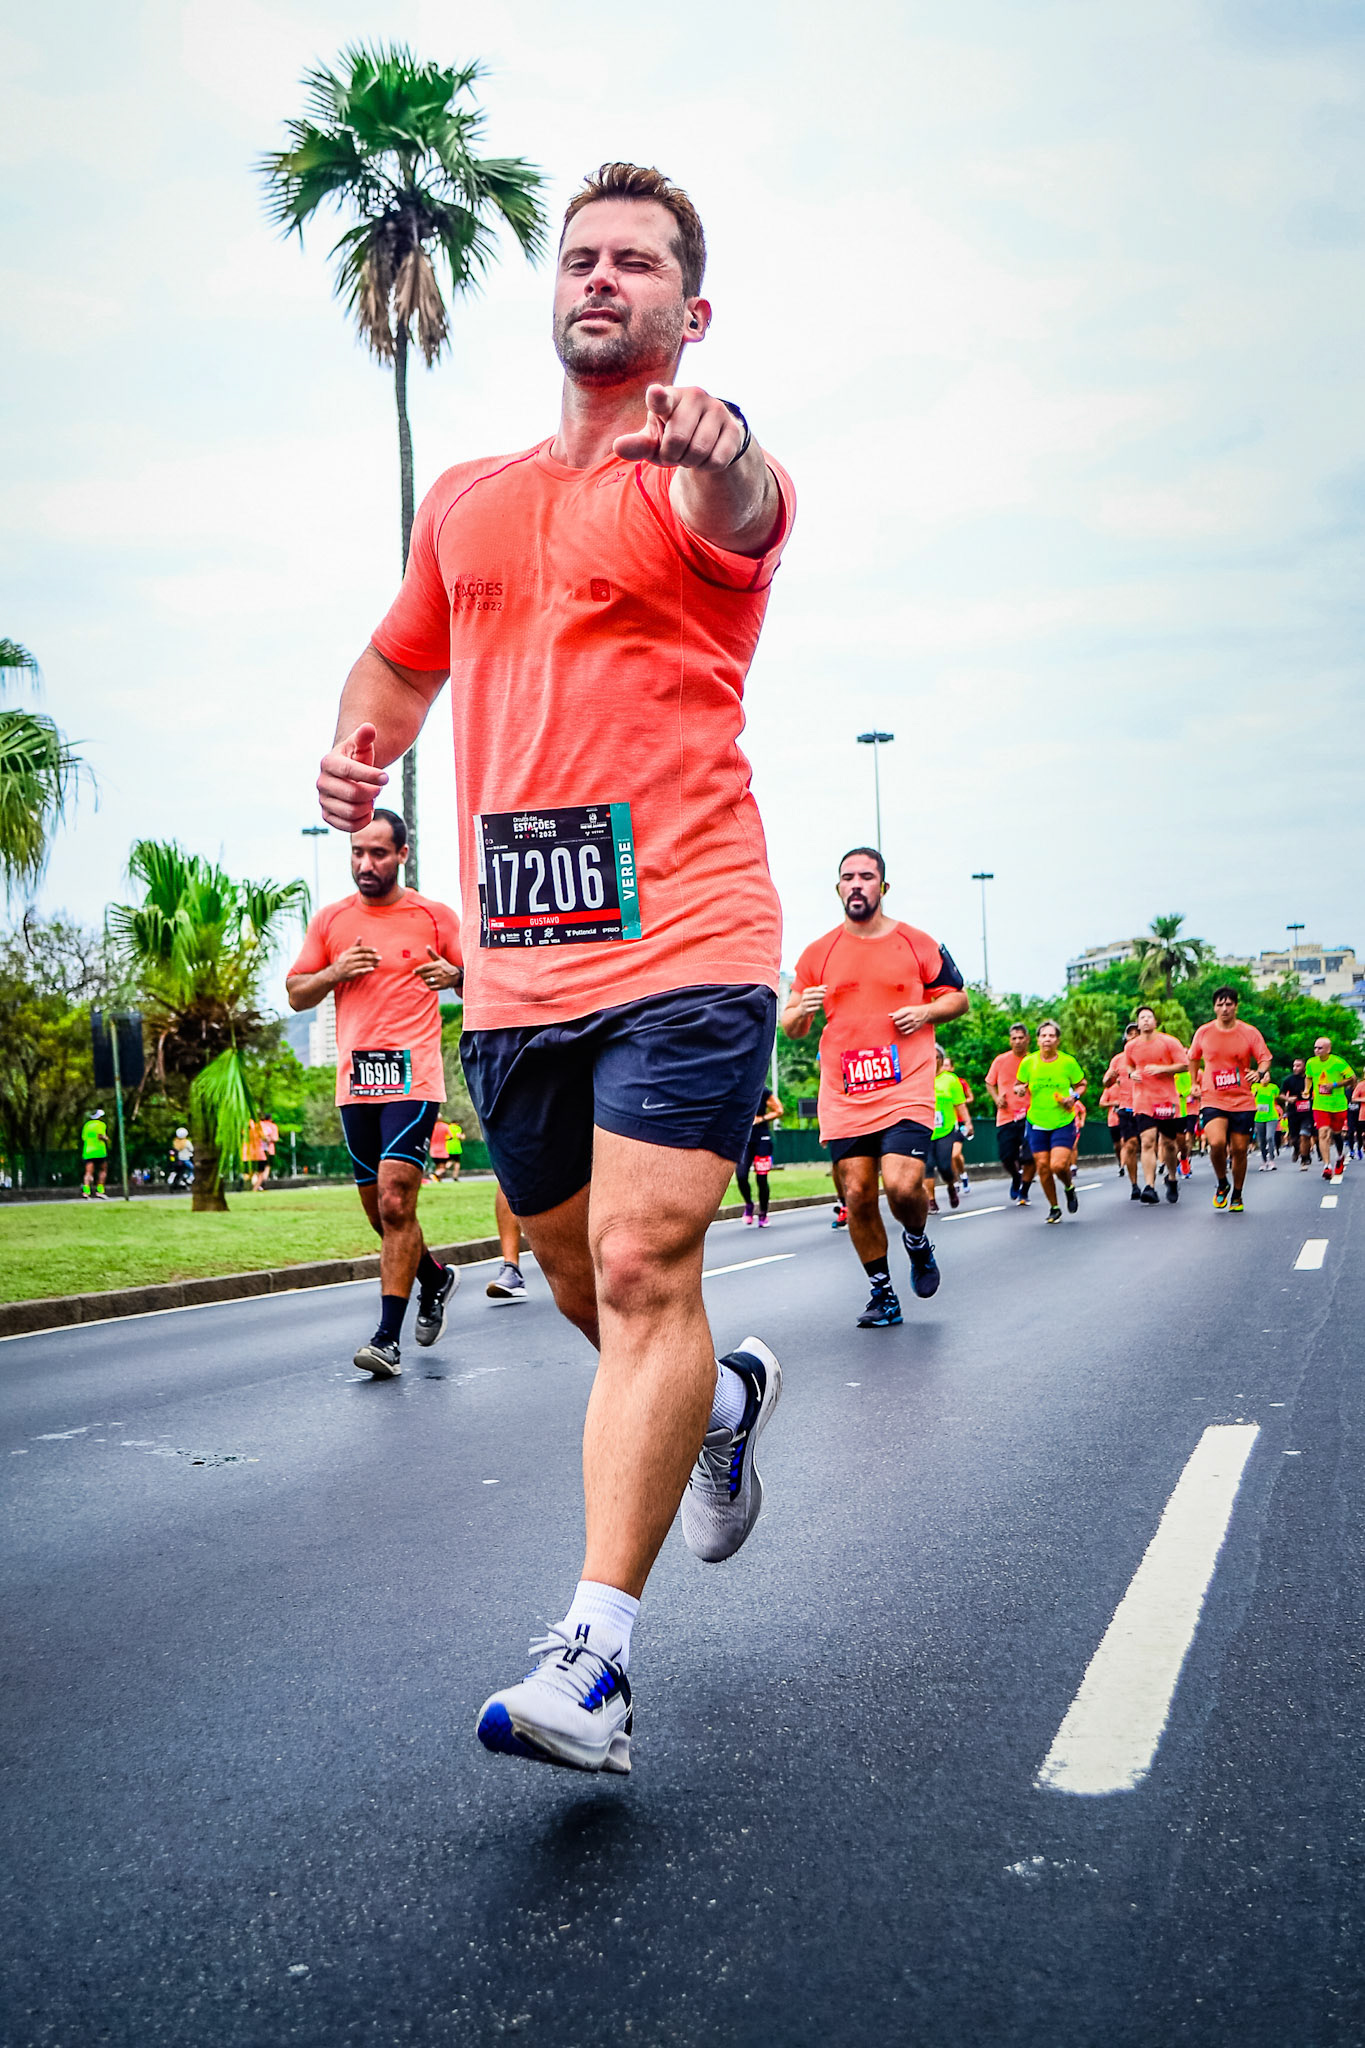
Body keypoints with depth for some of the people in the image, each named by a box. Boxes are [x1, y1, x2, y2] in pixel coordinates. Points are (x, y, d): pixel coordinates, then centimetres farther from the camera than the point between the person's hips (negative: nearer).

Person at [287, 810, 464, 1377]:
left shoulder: (434, 916, 3)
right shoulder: (331, 920, 10)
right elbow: (296, 994, 15)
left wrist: (454, 975, -11)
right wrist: (335, 973, -5)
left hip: (413, 1076, -4)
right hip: (355, 1080, 4)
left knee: (395, 1202, -14)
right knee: (381, 1210, 12)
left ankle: (388, 1339, -10)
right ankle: (436, 1278, 40)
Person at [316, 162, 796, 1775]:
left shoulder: (694, 482, -1)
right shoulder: (463, 502, 16)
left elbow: (741, 512, -27)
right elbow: (400, 661, 30)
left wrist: (721, 454, -51)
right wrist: (359, 748, 7)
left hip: (683, 945, -6)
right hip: (513, 965, 6)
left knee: (643, 1273, -15)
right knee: (582, 1282, 16)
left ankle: (594, 1656, -10)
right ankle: (726, 1398, 46)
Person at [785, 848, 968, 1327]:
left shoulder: (918, 945, 5)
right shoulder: (817, 954, 8)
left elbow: (958, 997, 14)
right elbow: (791, 1027, 12)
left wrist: (927, 1011, -7)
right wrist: (801, 1011, -11)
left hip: (905, 1089, -2)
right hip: (843, 1095, 2)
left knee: (902, 1186, -18)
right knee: (857, 1198, 0)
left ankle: (918, 1241, 17)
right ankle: (882, 1294, 18)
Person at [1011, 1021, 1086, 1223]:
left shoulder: (1068, 1062, -6)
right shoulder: (1028, 1062, -2)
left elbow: (1081, 1084, 8)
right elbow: (1018, 1085, 11)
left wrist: (1074, 1097, -12)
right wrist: (1019, 1089, -12)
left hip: (1063, 1122, -2)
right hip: (1037, 1123, 2)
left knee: (1058, 1165, -17)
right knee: (1042, 1166, 1)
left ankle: (1069, 1187, 18)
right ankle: (1054, 1208, 20)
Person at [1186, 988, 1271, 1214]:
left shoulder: (1250, 1033, -1)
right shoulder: (1203, 1032, 3)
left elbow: (1265, 1059, 1)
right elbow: (1193, 1058, 20)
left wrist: (1259, 1072, -20)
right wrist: (1195, 1083, 13)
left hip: (1242, 1101, 1)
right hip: (1213, 1100, 0)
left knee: (1239, 1149, 4)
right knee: (1216, 1143, -22)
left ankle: (1237, 1195, 25)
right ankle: (1221, 1184, 5)